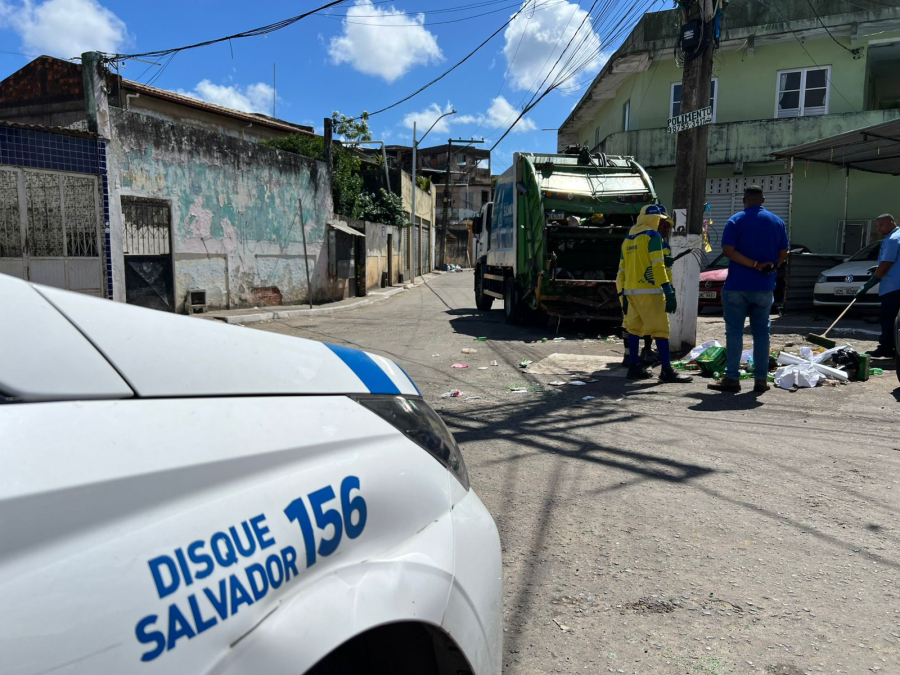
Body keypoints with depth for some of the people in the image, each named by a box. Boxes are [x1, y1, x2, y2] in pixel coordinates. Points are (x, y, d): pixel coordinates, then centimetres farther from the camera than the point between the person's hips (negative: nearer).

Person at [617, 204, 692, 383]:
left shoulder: (628, 239, 15)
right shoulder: (652, 235, -7)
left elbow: (622, 269, 15)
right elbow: (658, 266, -16)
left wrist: (623, 294, 18)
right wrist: (669, 292, -17)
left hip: (631, 291, 8)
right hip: (649, 291, -8)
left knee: (634, 328, 10)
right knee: (660, 329, -5)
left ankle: (634, 367, 12)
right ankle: (667, 370, -5)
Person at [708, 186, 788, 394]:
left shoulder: (736, 221, -5)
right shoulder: (777, 222, 7)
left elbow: (728, 250, -16)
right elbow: (783, 255, 7)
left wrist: (755, 265, -14)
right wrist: (771, 266, 18)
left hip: (737, 286, -3)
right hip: (765, 287, 3)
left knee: (734, 331, 0)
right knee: (761, 332, 10)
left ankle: (732, 378, -1)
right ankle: (761, 380, 10)